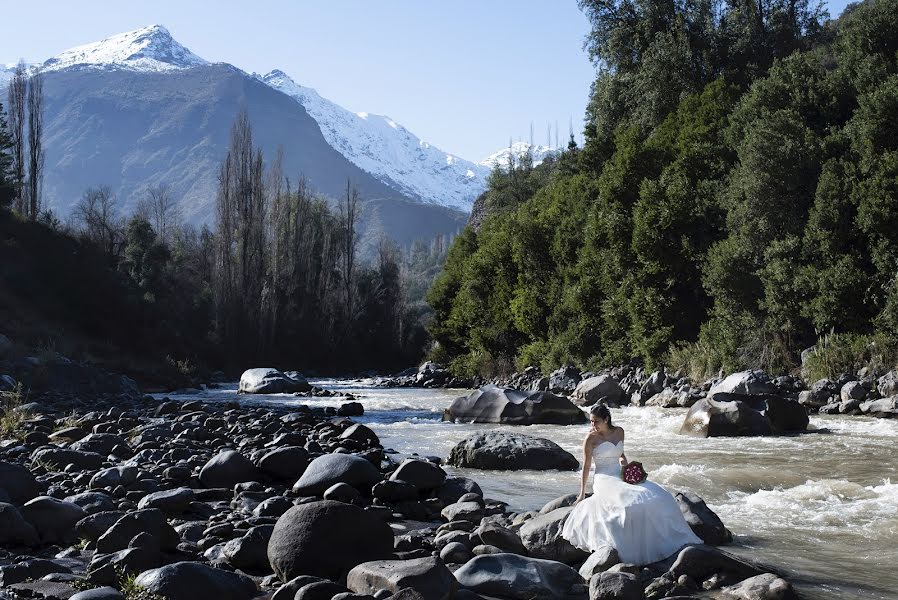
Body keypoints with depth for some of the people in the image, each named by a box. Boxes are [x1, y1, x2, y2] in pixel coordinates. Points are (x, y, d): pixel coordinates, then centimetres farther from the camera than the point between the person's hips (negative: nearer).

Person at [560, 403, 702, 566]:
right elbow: (586, 466, -4)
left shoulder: (619, 432, 10)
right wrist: (582, 494, -3)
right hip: (604, 480, -6)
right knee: (631, 502, -32)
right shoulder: (591, 438, -5)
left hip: (621, 478, 6)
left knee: (657, 496, -12)